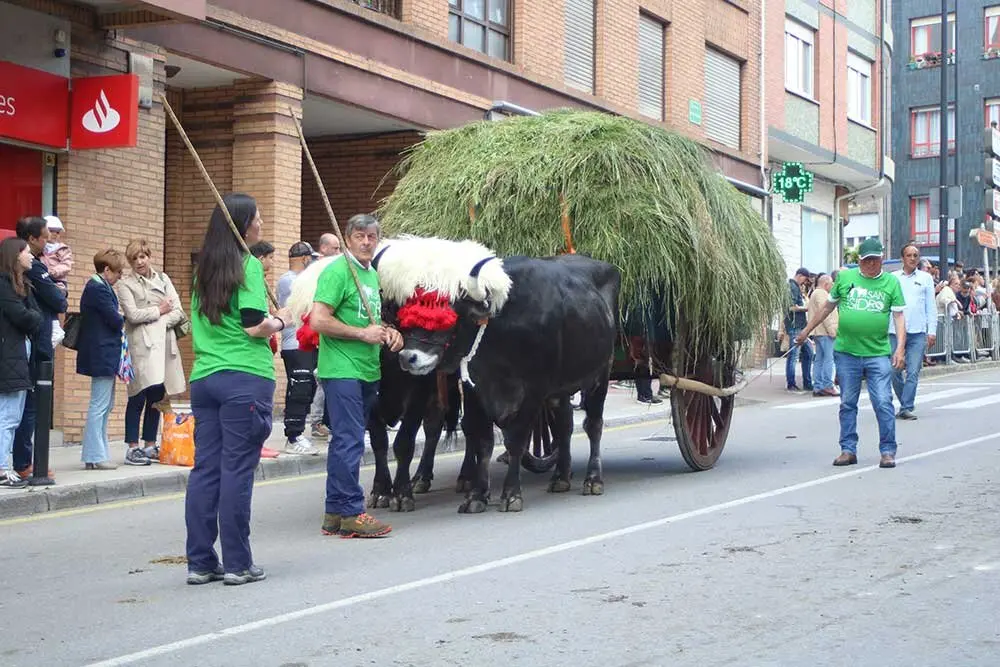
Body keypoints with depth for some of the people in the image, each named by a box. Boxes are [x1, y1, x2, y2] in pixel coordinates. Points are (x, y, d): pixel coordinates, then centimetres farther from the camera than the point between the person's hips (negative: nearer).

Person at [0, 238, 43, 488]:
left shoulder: (22, 284, 20)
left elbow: (36, 315, 11)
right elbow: (23, 317, -16)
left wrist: (32, 319, -9)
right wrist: (35, 318, 3)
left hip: (20, 357, 10)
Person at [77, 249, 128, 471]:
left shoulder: (97, 286, 14)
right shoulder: (99, 289, -18)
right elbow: (115, 319, -18)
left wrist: (119, 322, -1)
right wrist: (122, 322, 2)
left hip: (103, 354, 11)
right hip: (103, 354, -11)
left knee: (104, 405, 15)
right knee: (99, 406, -5)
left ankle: (98, 453, 21)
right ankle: (95, 456, 0)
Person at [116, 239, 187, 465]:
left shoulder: (163, 279, 18)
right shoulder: (125, 284, 6)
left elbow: (178, 311, 9)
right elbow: (133, 314, -8)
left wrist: (163, 322, -8)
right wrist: (159, 310, 1)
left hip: (165, 342, 5)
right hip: (142, 344, -5)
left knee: (157, 395, 7)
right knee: (140, 395, -10)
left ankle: (150, 446, 15)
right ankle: (132, 448, -6)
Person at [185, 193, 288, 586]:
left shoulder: (203, 269, 14)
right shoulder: (248, 265, -8)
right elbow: (254, 325, -16)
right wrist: (280, 321, 4)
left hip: (203, 377, 7)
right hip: (245, 378, -7)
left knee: (204, 468, 7)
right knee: (237, 470, -3)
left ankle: (200, 562, 11)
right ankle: (237, 564, 2)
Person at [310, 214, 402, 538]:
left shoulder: (372, 275, 18)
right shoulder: (337, 271, -10)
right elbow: (318, 320, -18)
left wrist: (388, 331, 10)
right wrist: (363, 333, -16)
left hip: (367, 371, 9)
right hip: (342, 369, -9)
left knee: (346, 441, 12)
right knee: (349, 441, -8)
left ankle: (335, 514, 19)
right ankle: (351, 514, -3)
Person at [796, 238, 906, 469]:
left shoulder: (891, 282, 4)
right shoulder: (845, 277, 7)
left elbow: (899, 316, 2)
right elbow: (828, 307, 17)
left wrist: (900, 348, -8)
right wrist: (806, 330, 18)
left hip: (878, 353, -1)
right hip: (846, 352, 2)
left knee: (883, 403, -6)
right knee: (847, 404, 7)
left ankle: (888, 451, 4)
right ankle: (848, 450, 16)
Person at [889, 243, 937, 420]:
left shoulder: (926, 278, 10)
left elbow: (931, 306, 10)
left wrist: (932, 331, 2)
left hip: (918, 332, 0)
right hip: (895, 331, 1)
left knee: (913, 373, -6)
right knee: (895, 371, 0)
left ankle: (906, 408, -4)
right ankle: (905, 403, 18)